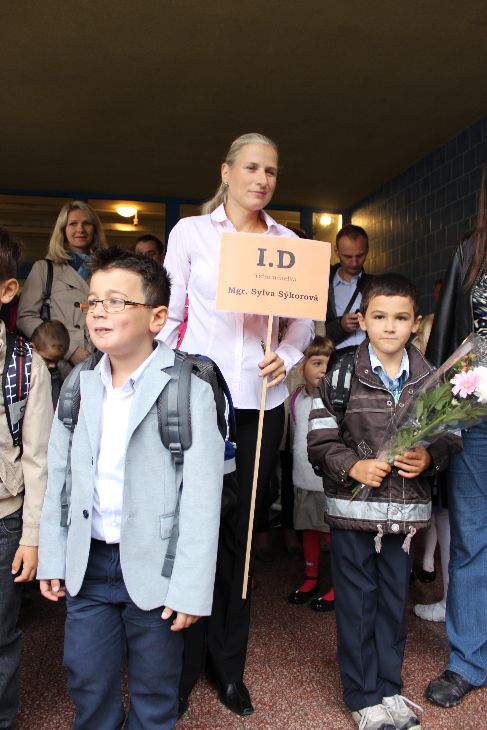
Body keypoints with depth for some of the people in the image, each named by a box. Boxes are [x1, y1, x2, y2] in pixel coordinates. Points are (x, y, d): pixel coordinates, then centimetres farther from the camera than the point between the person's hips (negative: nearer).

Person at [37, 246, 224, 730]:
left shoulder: (188, 391, -14)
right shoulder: (80, 386, 4)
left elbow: (202, 499, -15)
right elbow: (59, 479, 8)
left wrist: (190, 587, -15)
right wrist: (52, 560, 8)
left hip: (153, 567, -4)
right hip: (88, 563, 5)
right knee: (87, 684, 19)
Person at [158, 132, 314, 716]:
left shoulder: (288, 243, 9)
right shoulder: (190, 231, 4)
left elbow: (304, 318, 11)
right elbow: (168, 312, 3)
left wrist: (286, 355, -9)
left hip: (260, 397, 2)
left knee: (241, 529, 9)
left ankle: (228, 663, 26)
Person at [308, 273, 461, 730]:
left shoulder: (429, 379, 2)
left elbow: (449, 436, 7)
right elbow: (320, 442, -6)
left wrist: (430, 458, -12)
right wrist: (353, 466, -20)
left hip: (405, 510, 3)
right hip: (352, 508, -2)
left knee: (394, 599, 16)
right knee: (356, 602, 9)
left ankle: (388, 688, 35)